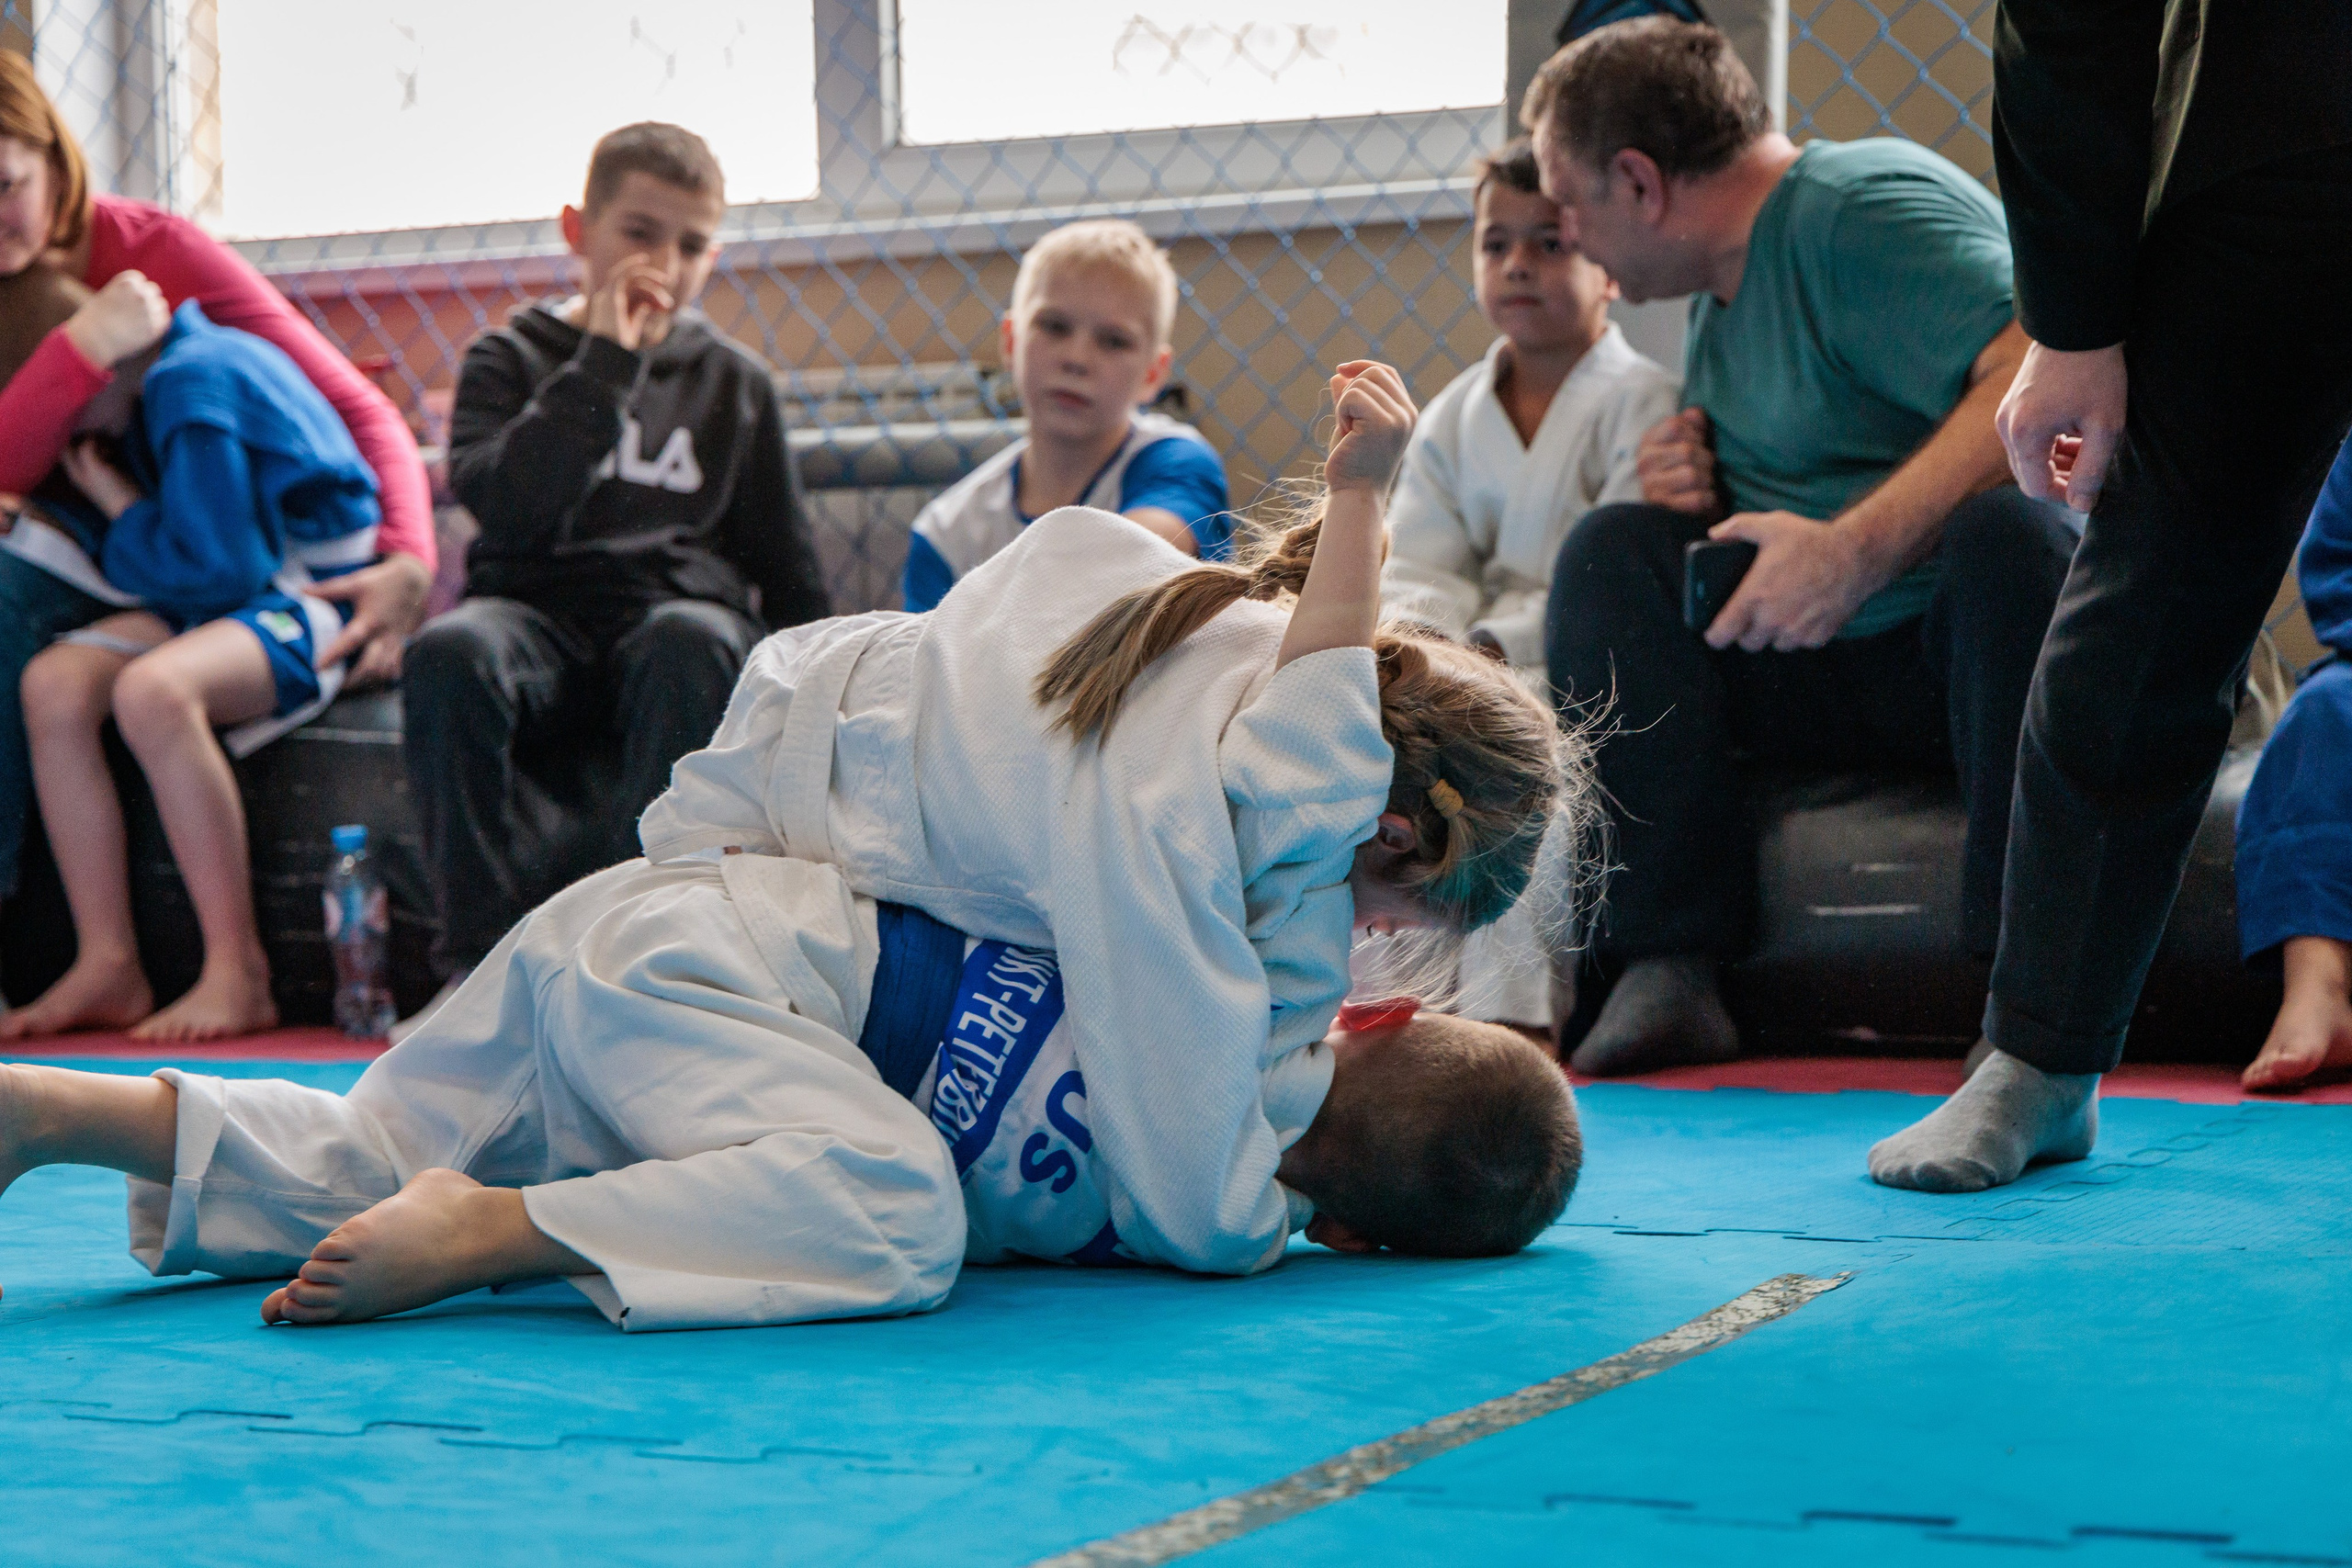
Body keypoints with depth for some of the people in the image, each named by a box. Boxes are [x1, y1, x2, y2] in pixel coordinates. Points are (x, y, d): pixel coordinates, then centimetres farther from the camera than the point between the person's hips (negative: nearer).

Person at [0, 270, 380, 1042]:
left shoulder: (193, 384, -18)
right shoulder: (159, 381, 12)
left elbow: (217, 569, -21)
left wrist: (119, 511, -7)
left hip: (323, 594, -10)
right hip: (229, 597, 10)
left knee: (152, 690, -34)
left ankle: (239, 976, -29)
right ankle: (108, 967, -10)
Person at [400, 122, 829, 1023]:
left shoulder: (733, 381, 17)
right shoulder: (512, 358, 10)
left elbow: (784, 560, 22)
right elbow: (501, 501, -10)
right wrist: (603, 366, -12)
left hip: (677, 603, 1)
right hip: (539, 615, 0)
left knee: (696, 642, -37)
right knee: (448, 654, -35)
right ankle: (488, 954, -29)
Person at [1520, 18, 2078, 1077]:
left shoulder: (1867, 206, -13)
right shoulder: (1721, 283, 15)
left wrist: (1857, 548, -33)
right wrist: (1690, 474, 1)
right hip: (1822, 681, 8)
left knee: (2006, 525, -38)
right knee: (1616, 551, -10)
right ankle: (1665, 968, -20)